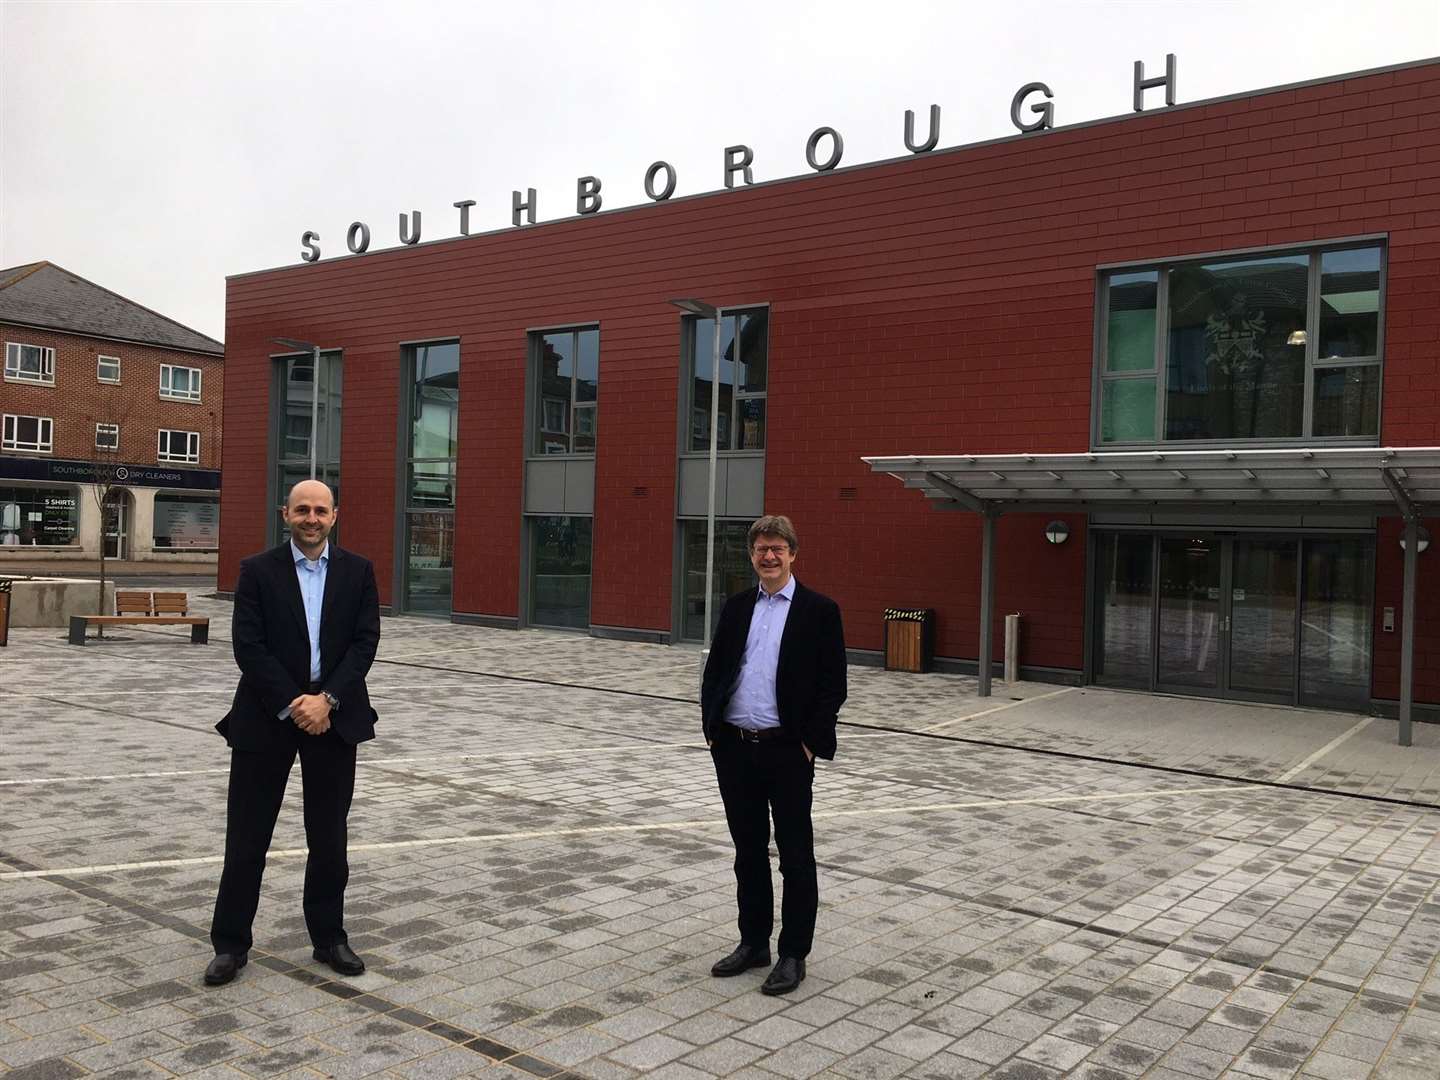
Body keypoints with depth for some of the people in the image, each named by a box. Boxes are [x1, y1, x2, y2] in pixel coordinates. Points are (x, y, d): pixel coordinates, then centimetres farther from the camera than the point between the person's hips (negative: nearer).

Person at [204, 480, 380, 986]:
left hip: (333, 716, 2)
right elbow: (248, 646, -8)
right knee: (247, 836, 4)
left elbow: (365, 642, -3)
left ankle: (329, 938, 23)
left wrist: (327, 699, -14)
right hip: (268, 717, -1)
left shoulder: (358, 571, 4)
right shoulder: (258, 570, -1)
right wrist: (292, 705, -15)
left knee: (329, 838, 10)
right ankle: (231, 944, 18)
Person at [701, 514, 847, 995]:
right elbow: (714, 671, 13)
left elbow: (833, 685, -6)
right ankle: (753, 942, 28)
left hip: (787, 751, -4)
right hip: (733, 748, 5)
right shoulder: (736, 608, 10)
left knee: (795, 856, 5)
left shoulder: (820, 610, -4)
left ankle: (793, 954, 17)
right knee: (748, 851, 15)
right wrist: (712, 729, 4)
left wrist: (810, 744, -10)